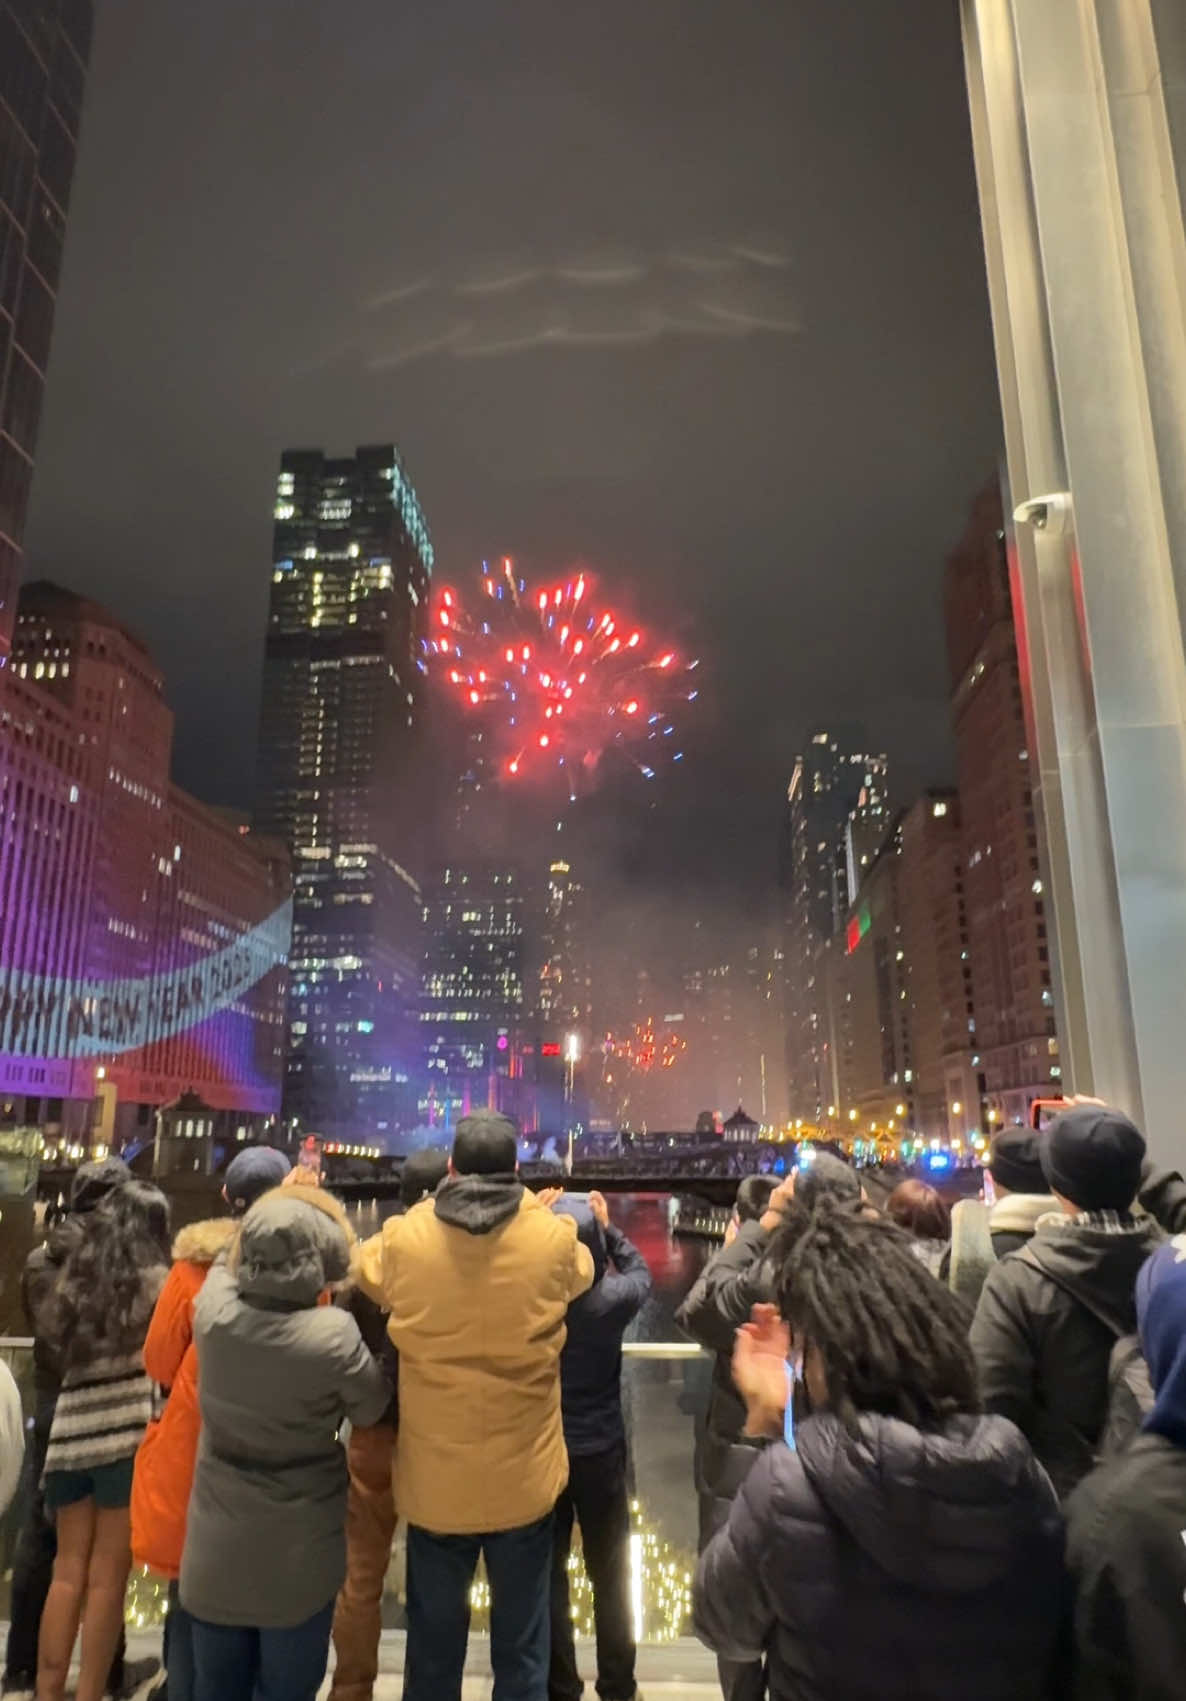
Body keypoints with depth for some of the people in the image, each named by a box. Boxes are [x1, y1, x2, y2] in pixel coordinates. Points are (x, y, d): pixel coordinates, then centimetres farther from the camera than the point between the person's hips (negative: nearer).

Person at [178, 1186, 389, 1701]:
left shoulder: (211, 1309, -15)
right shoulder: (333, 1334, -26)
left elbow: (226, 1262, 8)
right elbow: (373, 1409, -8)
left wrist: (273, 1213, 15)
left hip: (215, 1548, 4)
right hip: (297, 1553, -3)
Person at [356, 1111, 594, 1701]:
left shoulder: (403, 1240, -16)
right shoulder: (555, 1240, -17)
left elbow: (363, 1272, 8)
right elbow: (584, 1270, 7)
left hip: (433, 1481, 1)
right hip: (525, 1479, 0)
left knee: (433, 1647, 21)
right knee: (521, 1645, 19)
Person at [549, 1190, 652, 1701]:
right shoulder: (613, 1298, -19)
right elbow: (640, 1271, 2)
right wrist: (606, 1226, 7)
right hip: (601, 1451, 0)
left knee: (547, 1575, 16)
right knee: (610, 1576, 18)